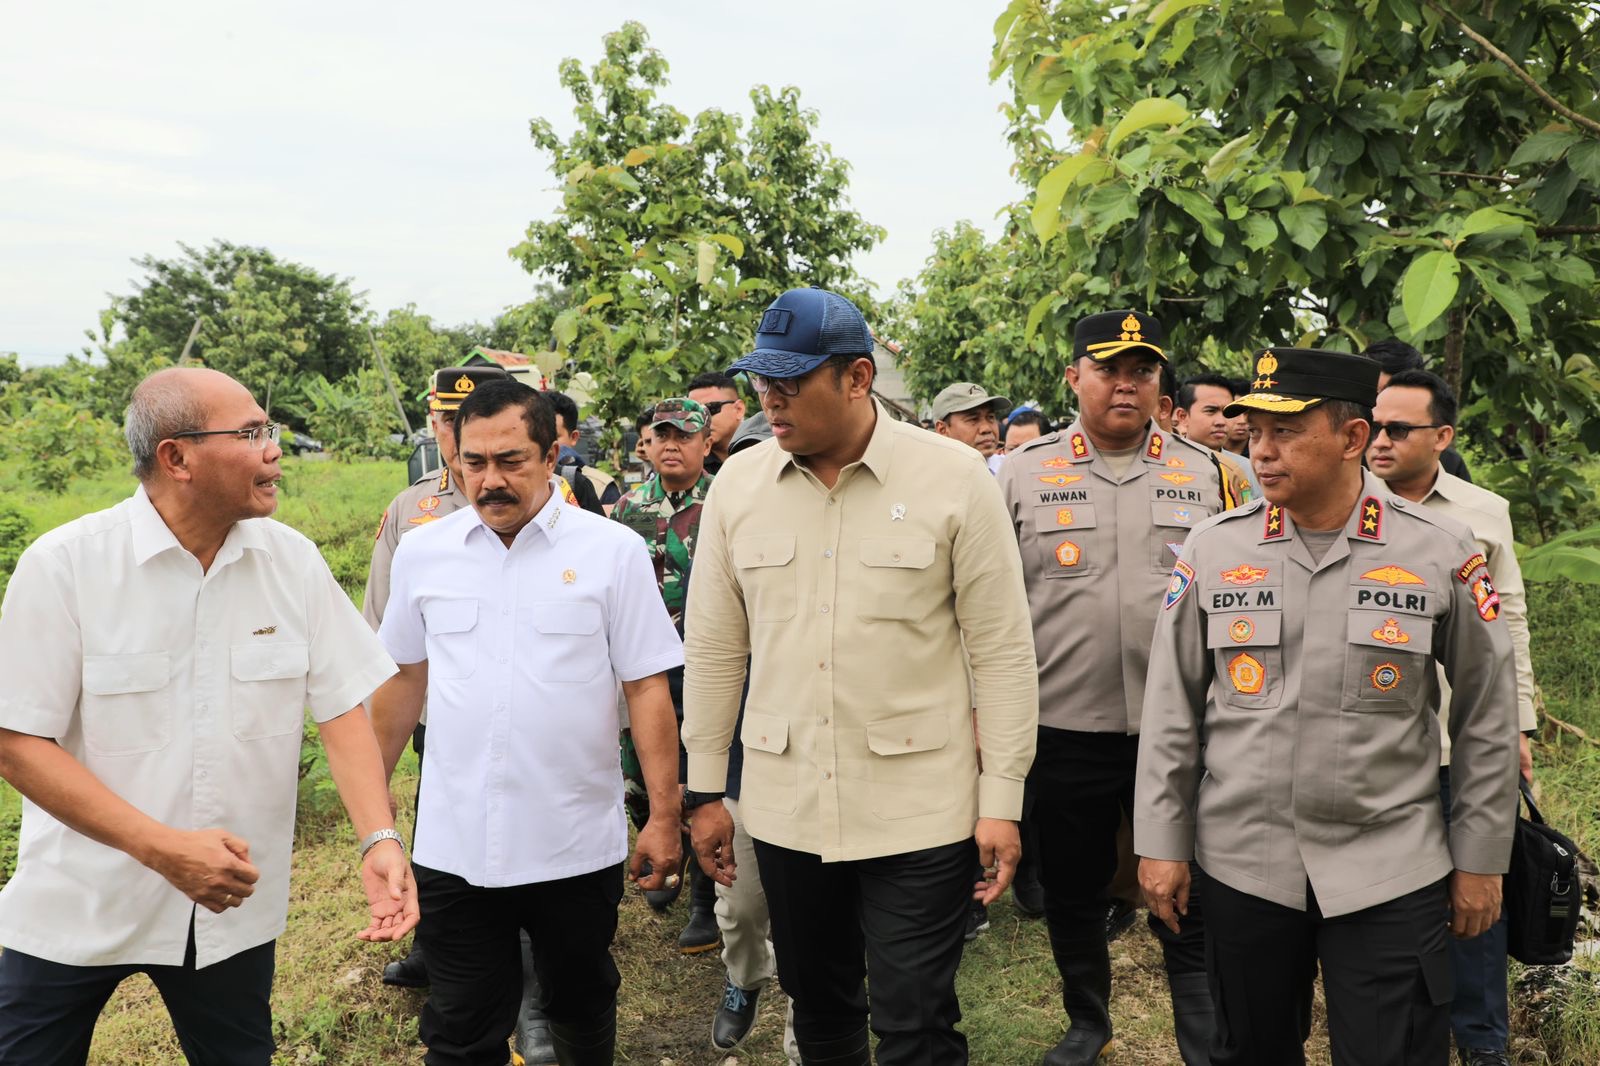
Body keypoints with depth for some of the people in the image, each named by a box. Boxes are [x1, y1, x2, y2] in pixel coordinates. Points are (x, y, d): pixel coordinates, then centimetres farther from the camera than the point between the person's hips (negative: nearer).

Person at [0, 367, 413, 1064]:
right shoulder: (64, 564, -14)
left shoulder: (293, 561, -5)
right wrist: (163, 846, -23)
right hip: (77, 909, -2)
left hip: (232, 906, 3)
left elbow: (341, 706, -3)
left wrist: (379, 840, -18)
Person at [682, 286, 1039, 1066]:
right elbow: (713, 648, 7)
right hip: (784, 806, 4)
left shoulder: (954, 479, -9)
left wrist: (1002, 797, -6)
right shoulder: (737, 484, 1)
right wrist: (705, 790, 9)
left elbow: (1001, 649, -6)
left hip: (919, 812, -3)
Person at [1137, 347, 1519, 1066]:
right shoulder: (1213, 550, -2)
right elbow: (1171, 710, 3)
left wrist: (1480, 858, 4)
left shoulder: (1441, 553, -5)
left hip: (1391, 872, -1)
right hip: (1243, 864, 2)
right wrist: (1161, 843, 2)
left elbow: (1487, 715, 3)